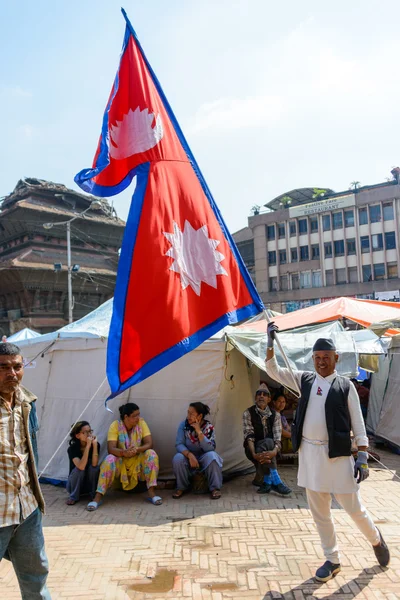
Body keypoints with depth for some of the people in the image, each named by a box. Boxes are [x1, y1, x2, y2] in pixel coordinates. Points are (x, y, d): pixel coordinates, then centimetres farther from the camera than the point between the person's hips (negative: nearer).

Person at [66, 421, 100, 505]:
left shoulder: (96, 444, -14)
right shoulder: (72, 448, -20)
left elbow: (94, 464, -29)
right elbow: (81, 466, -37)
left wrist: (94, 444, -36)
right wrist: (88, 446, -40)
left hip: (90, 484, 2)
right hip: (75, 484, -2)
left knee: (94, 467, -27)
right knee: (78, 469, -31)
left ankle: (94, 495, -10)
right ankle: (73, 497, -11)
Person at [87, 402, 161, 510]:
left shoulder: (141, 423, -10)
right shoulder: (115, 425, -15)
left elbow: (149, 443, -17)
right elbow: (110, 448, -24)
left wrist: (137, 450, -38)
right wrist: (124, 452, -45)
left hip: (138, 461, 2)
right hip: (121, 462, -1)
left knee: (151, 454, -27)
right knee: (109, 460, -32)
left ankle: (151, 492, -25)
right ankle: (98, 497, -27)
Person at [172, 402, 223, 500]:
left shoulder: (208, 427, -13)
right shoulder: (183, 425, -9)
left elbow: (209, 448, -25)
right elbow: (179, 444, -16)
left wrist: (199, 431, -31)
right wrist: (189, 455, -34)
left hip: (204, 459, -1)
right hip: (189, 458, 1)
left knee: (212, 456, -32)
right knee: (177, 458, -30)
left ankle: (215, 488, -13)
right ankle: (181, 487, -5)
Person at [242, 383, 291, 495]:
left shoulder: (275, 415, -1)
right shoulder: (248, 413, -6)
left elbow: (277, 437, -13)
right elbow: (249, 436, -17)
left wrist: (274, 451, -35)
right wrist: (254, 454, -33)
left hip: (269, 448, 2)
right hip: (253, 448, -2)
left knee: (268, 443, -33)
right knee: (268, 442, -32)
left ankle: (267, 482, -21)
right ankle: (275, 481, -30)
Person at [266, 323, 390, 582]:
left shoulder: (345, 386, -5)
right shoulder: (305, 379, 4)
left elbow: (358, 425, -3)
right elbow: (273, 370, 5)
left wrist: (363, 458, -7)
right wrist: (271, 342, -6)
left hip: (337, 454, -3)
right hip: (309, 453, 4)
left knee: (353, 507, 9)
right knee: (319, 511, 13)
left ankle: (376, 540, 40)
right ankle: (333, 560, 32)